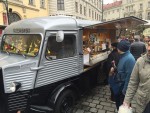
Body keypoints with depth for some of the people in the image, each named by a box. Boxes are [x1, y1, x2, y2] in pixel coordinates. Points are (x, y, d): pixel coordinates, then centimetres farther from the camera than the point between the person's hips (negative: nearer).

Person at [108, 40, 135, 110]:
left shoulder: (129, 59, -26)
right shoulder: (123, 56, 3)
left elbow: (129, 76, -26)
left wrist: (125, 90, -21)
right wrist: (115, 69, -4)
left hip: (123, 86, -8)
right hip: (119, 84, 8)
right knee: (118, 101, 25)